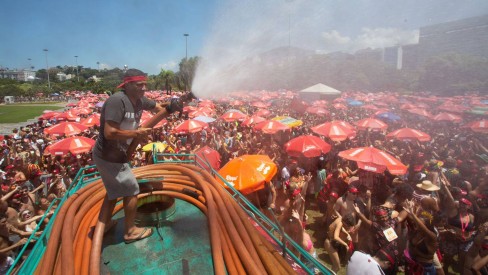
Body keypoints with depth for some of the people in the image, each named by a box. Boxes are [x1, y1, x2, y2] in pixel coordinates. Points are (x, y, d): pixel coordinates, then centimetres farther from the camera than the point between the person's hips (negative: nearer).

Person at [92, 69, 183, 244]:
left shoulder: (140, 100, 0)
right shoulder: (117, 100, -26)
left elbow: (158, 109, 13)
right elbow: (109, 133, -33)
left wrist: (170, 107, -9)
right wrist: (137, 133, -24)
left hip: (112, 155, 9)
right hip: (109, 157, -9)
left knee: (115, 190, 24)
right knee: (131, 190, 4)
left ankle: (103, 224, 40)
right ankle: (130, 231, 22)